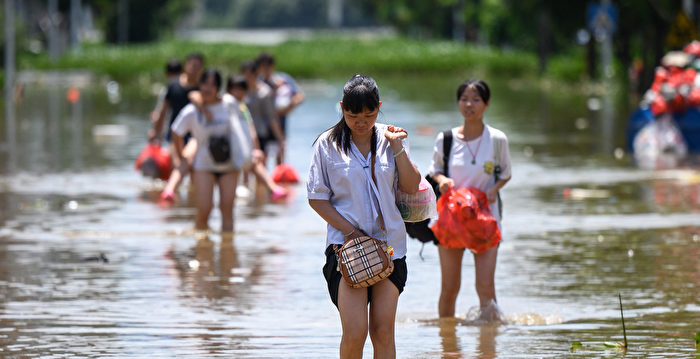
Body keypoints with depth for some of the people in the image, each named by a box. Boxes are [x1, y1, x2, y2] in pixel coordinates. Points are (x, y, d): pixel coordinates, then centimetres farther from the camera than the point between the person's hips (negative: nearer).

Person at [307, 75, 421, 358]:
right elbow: (316, 198, 0)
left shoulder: (388, 138, 6)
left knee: (383, 332, 2)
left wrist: (398, 147, -7)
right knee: (354, 333, -12)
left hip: (389, 244, 3)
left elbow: (411, 187, 3)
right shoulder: (328, 144, -1)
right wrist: (349, 230, -10)